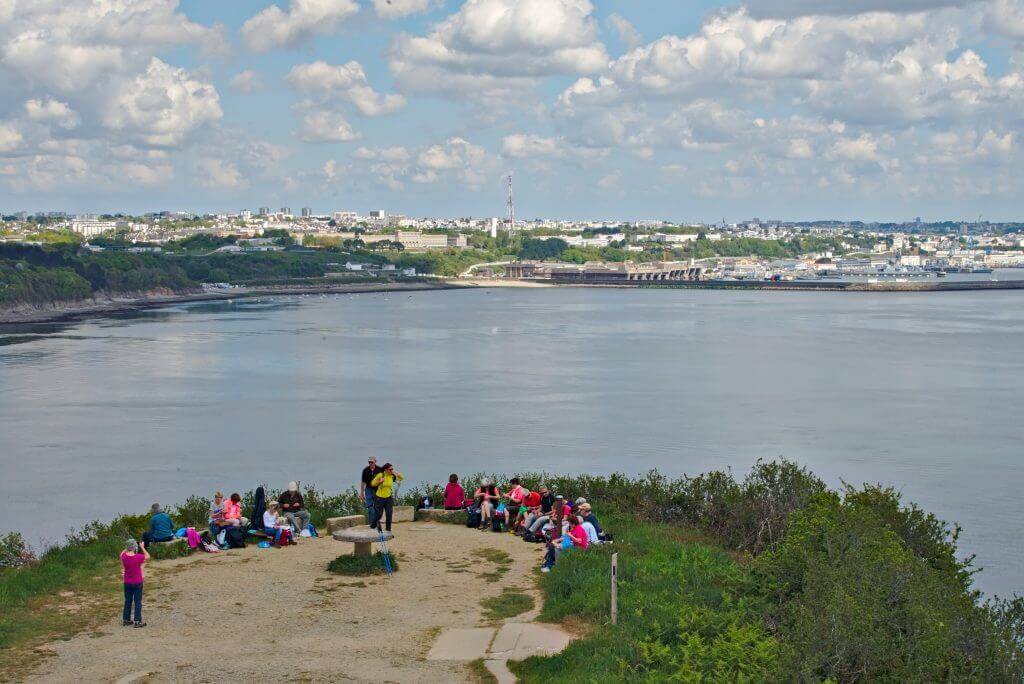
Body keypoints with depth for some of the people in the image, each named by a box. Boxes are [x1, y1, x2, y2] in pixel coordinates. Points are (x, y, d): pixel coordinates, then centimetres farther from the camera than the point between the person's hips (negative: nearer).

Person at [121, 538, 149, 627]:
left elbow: (123, 552, 16)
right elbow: (147, 556, -2)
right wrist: (142, 547, 2)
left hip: (127, 583, 4)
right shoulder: (138, 557, -21)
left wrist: (128, 547, 10)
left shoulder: (124, 556, -10)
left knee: (127, 601, 16)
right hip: (137, 583, -4)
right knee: (138, 602, 4)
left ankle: (126, 620, 22)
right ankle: (138, 621, 4)